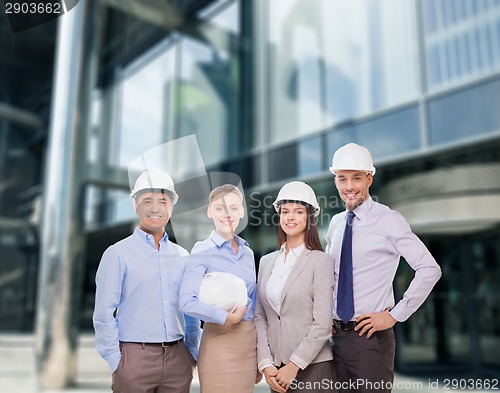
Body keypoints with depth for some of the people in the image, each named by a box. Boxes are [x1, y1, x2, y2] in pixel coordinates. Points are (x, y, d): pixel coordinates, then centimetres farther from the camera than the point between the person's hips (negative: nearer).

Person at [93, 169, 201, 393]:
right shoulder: (118, 254, -2)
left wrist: (193, 353, 9)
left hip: (179, 358, 4)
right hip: (135, 357, -3)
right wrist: (115, 361, -7)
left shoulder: (183, 257, 9)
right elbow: (103, 315, -4)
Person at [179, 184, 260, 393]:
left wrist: (259, 354, 15)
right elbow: (187, 302, -22)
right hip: (220, 342, -6)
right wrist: (227, 317, -13)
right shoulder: (203, 251, -9)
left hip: (250, 342, 6)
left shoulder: (247, 252, 9)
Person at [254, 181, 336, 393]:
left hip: (312, 367, -4)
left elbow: (323, 324, -11)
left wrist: (294, 365, -13)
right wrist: (266, 364, -3)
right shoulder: (266, 261, 6)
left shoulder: (320, 260, -7)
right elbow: (260, 317, 5)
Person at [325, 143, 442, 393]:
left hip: (371, 337, -6)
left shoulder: (388, 220, -11)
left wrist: (395, 315, -14)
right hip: (336, 335, 6)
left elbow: (430, 270, -17)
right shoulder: (335, 223, 7)